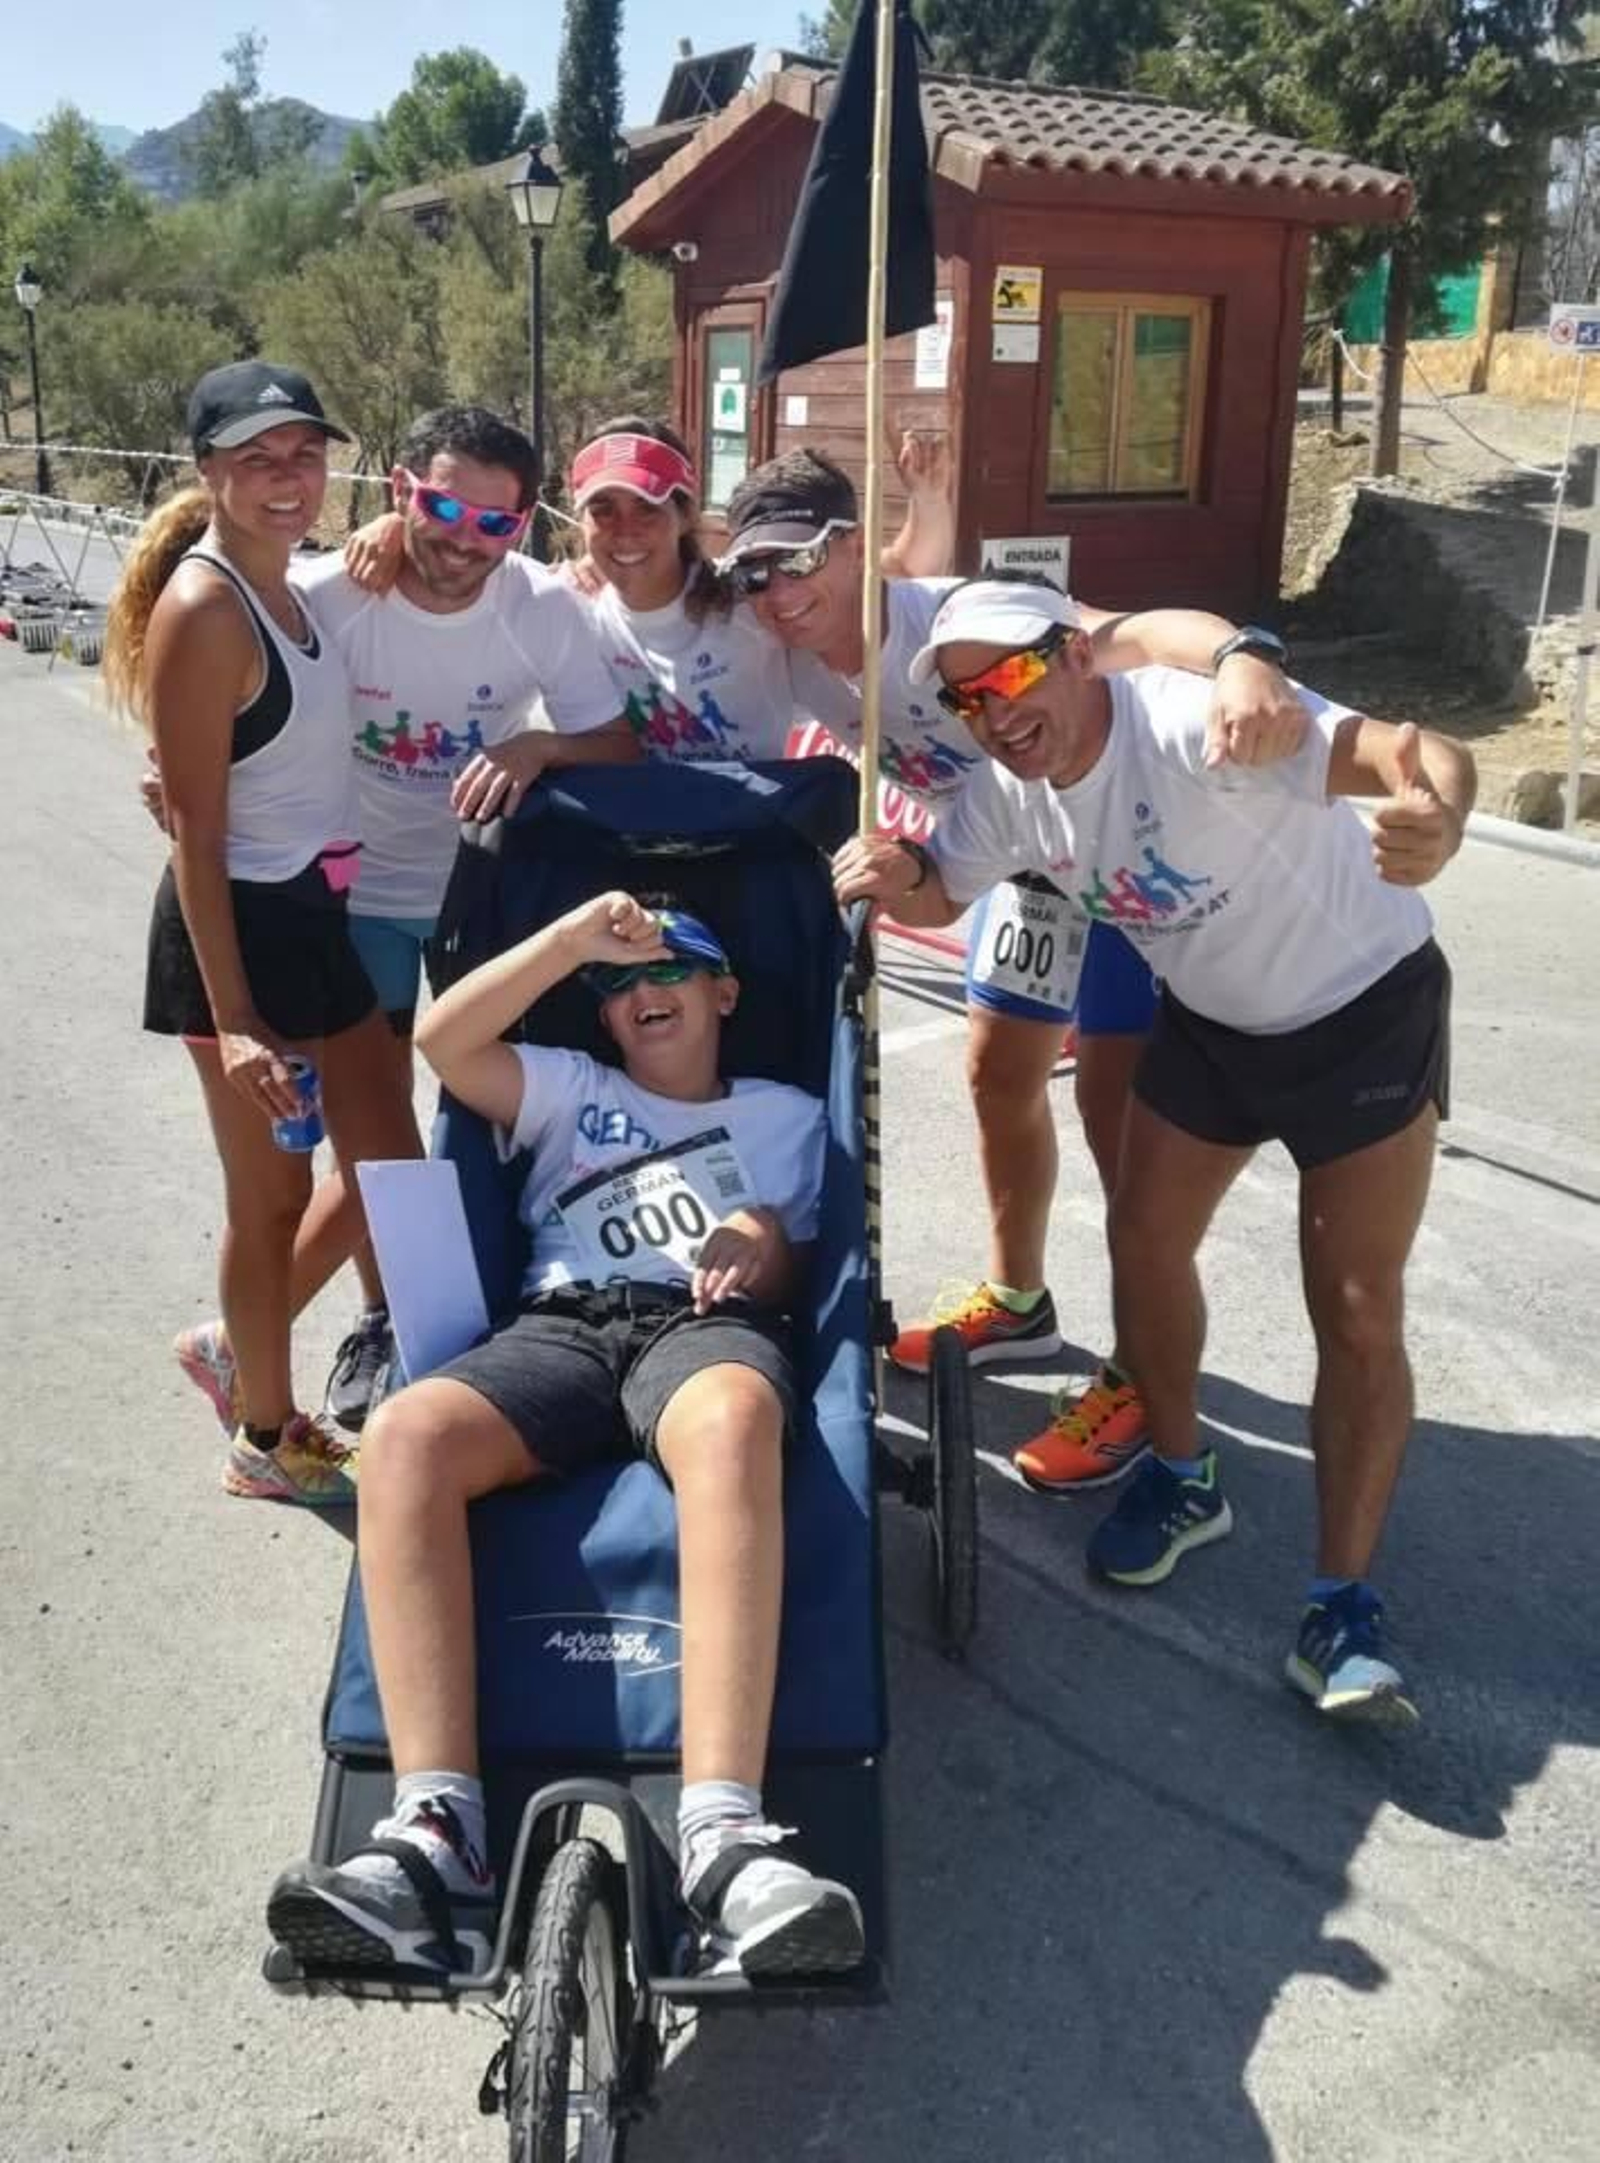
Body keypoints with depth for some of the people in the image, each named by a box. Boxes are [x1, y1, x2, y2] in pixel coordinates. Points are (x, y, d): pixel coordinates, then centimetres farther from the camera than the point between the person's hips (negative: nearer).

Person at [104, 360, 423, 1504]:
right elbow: (195, 829, -20)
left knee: (388, 1162, 15)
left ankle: (245, 1356, 34)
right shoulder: (202, 609, -18)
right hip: (242, 922, -9)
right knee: (273, 1193, 6)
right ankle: (265, 1438, 27)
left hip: (319, 910, 9)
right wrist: (231, 1016, -22)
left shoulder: (291, 586, 9)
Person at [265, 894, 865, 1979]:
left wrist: (769, 1246, -7)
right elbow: (445, 1041, 14)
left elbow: (805, 1277, 18)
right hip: (562, 1326, 2)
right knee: (403, 1434, -34)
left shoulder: (788, 1113, 31)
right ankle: (437, 1831, -40)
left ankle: (724, 1834, -54)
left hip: (709, 1322, -2)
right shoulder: (570, 1088, 33)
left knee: (734, 1425, -43)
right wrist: (575, 936, 7)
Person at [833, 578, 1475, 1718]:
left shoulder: (1190, 723, -35)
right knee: (1145, 1240, 7)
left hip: (1366, 1007, -6)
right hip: (1210, 1019, 6)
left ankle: (1344, 1603, 6)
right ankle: (1184, 1478, 31)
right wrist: (896, 875, -20)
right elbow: (942, 896, 5)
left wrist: (1435, 820, -72)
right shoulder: (1006, 791, -12)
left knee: (1357, 1313, -4)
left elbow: (1418, 753, -47)